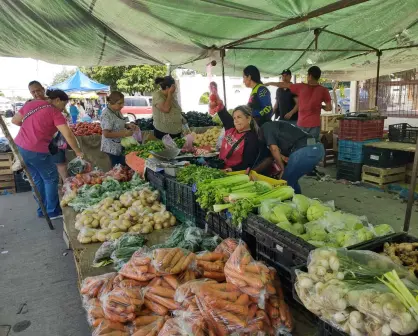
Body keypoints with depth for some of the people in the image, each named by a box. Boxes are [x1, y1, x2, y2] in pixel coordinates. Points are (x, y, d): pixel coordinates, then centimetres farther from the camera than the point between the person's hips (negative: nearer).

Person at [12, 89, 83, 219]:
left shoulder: (31, 103, 10)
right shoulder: (55, 112, -10)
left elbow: (15, 120, 17)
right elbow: (68, 135, -15)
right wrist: (78, 152, -8)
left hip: (19, 147, 8)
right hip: (36, 151, -7)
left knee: (37, 179, 19)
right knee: (51, 179, 10)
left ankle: (42, 210, 29)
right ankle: (53, 211, 17)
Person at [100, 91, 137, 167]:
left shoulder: (117, 111, 4)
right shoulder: (107, 115, -23)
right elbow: (106, 134, -26)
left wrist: (128, 125, -1)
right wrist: (124, 133, -27)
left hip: (120, 146, 8)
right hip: (113, 148, -8)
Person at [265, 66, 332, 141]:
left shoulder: (301, 87, -1)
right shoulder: (323, 90, -3)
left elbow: (284, 85, 11)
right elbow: (329, 108, -3)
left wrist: (269, 83, 23)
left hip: (301, 124, 1)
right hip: (314, 125, -1)